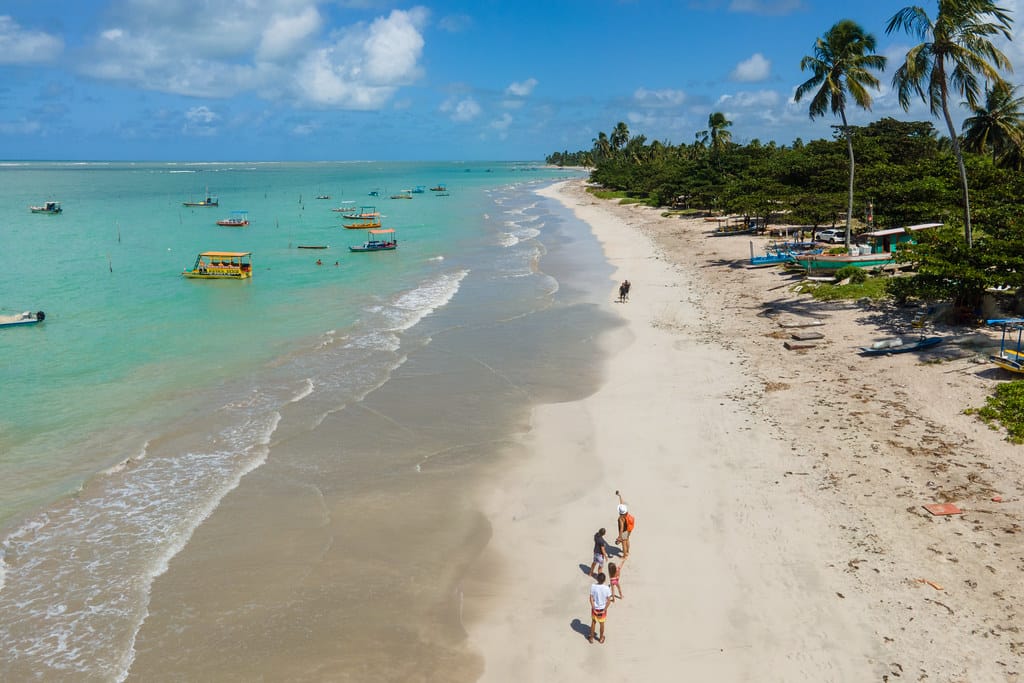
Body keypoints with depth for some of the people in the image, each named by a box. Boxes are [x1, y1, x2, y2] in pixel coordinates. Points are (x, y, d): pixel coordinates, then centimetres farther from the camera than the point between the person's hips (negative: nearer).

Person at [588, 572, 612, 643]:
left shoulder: (593, 586, -20)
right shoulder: (607, 588, -20)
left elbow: (591, 598, -16)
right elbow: (608, 600, -16)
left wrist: (594, 609, -9)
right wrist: (604, 610, -9)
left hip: (595, 608, 0)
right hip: (603, 609, 0)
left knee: (593, 622, 21)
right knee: (602, 623, 20)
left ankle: (591, 638, 34)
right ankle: (601, 638, 37)